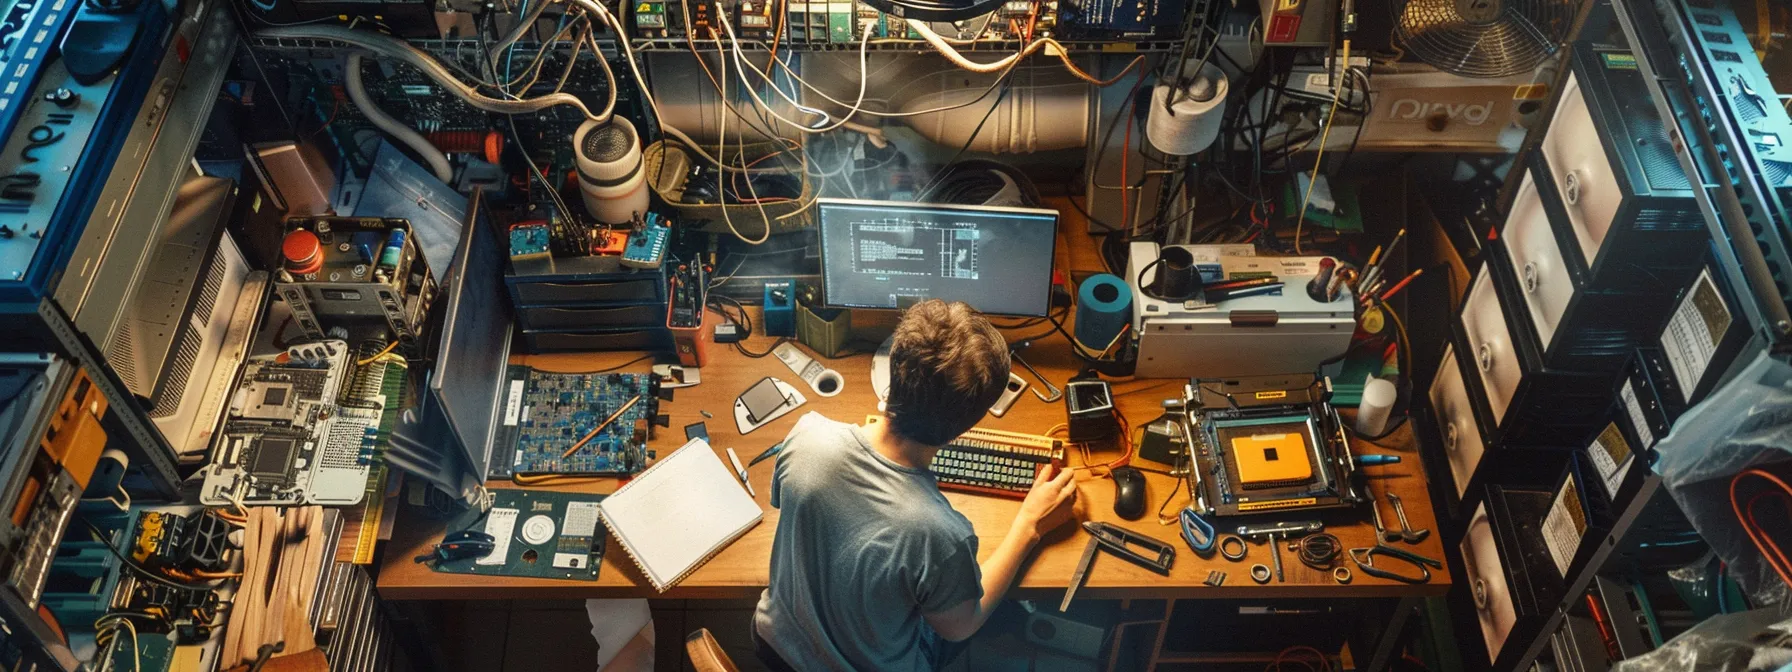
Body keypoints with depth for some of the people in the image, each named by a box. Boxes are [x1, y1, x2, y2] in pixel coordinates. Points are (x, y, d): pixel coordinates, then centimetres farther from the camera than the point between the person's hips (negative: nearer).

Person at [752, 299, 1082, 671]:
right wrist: (1031, 524, -8)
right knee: (1014, 617, 26)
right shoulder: (938, 533, -42)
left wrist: (885, 417, 8)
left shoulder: (807, 435, -29)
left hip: (775, 641, 4)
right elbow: (959, 627, -17)